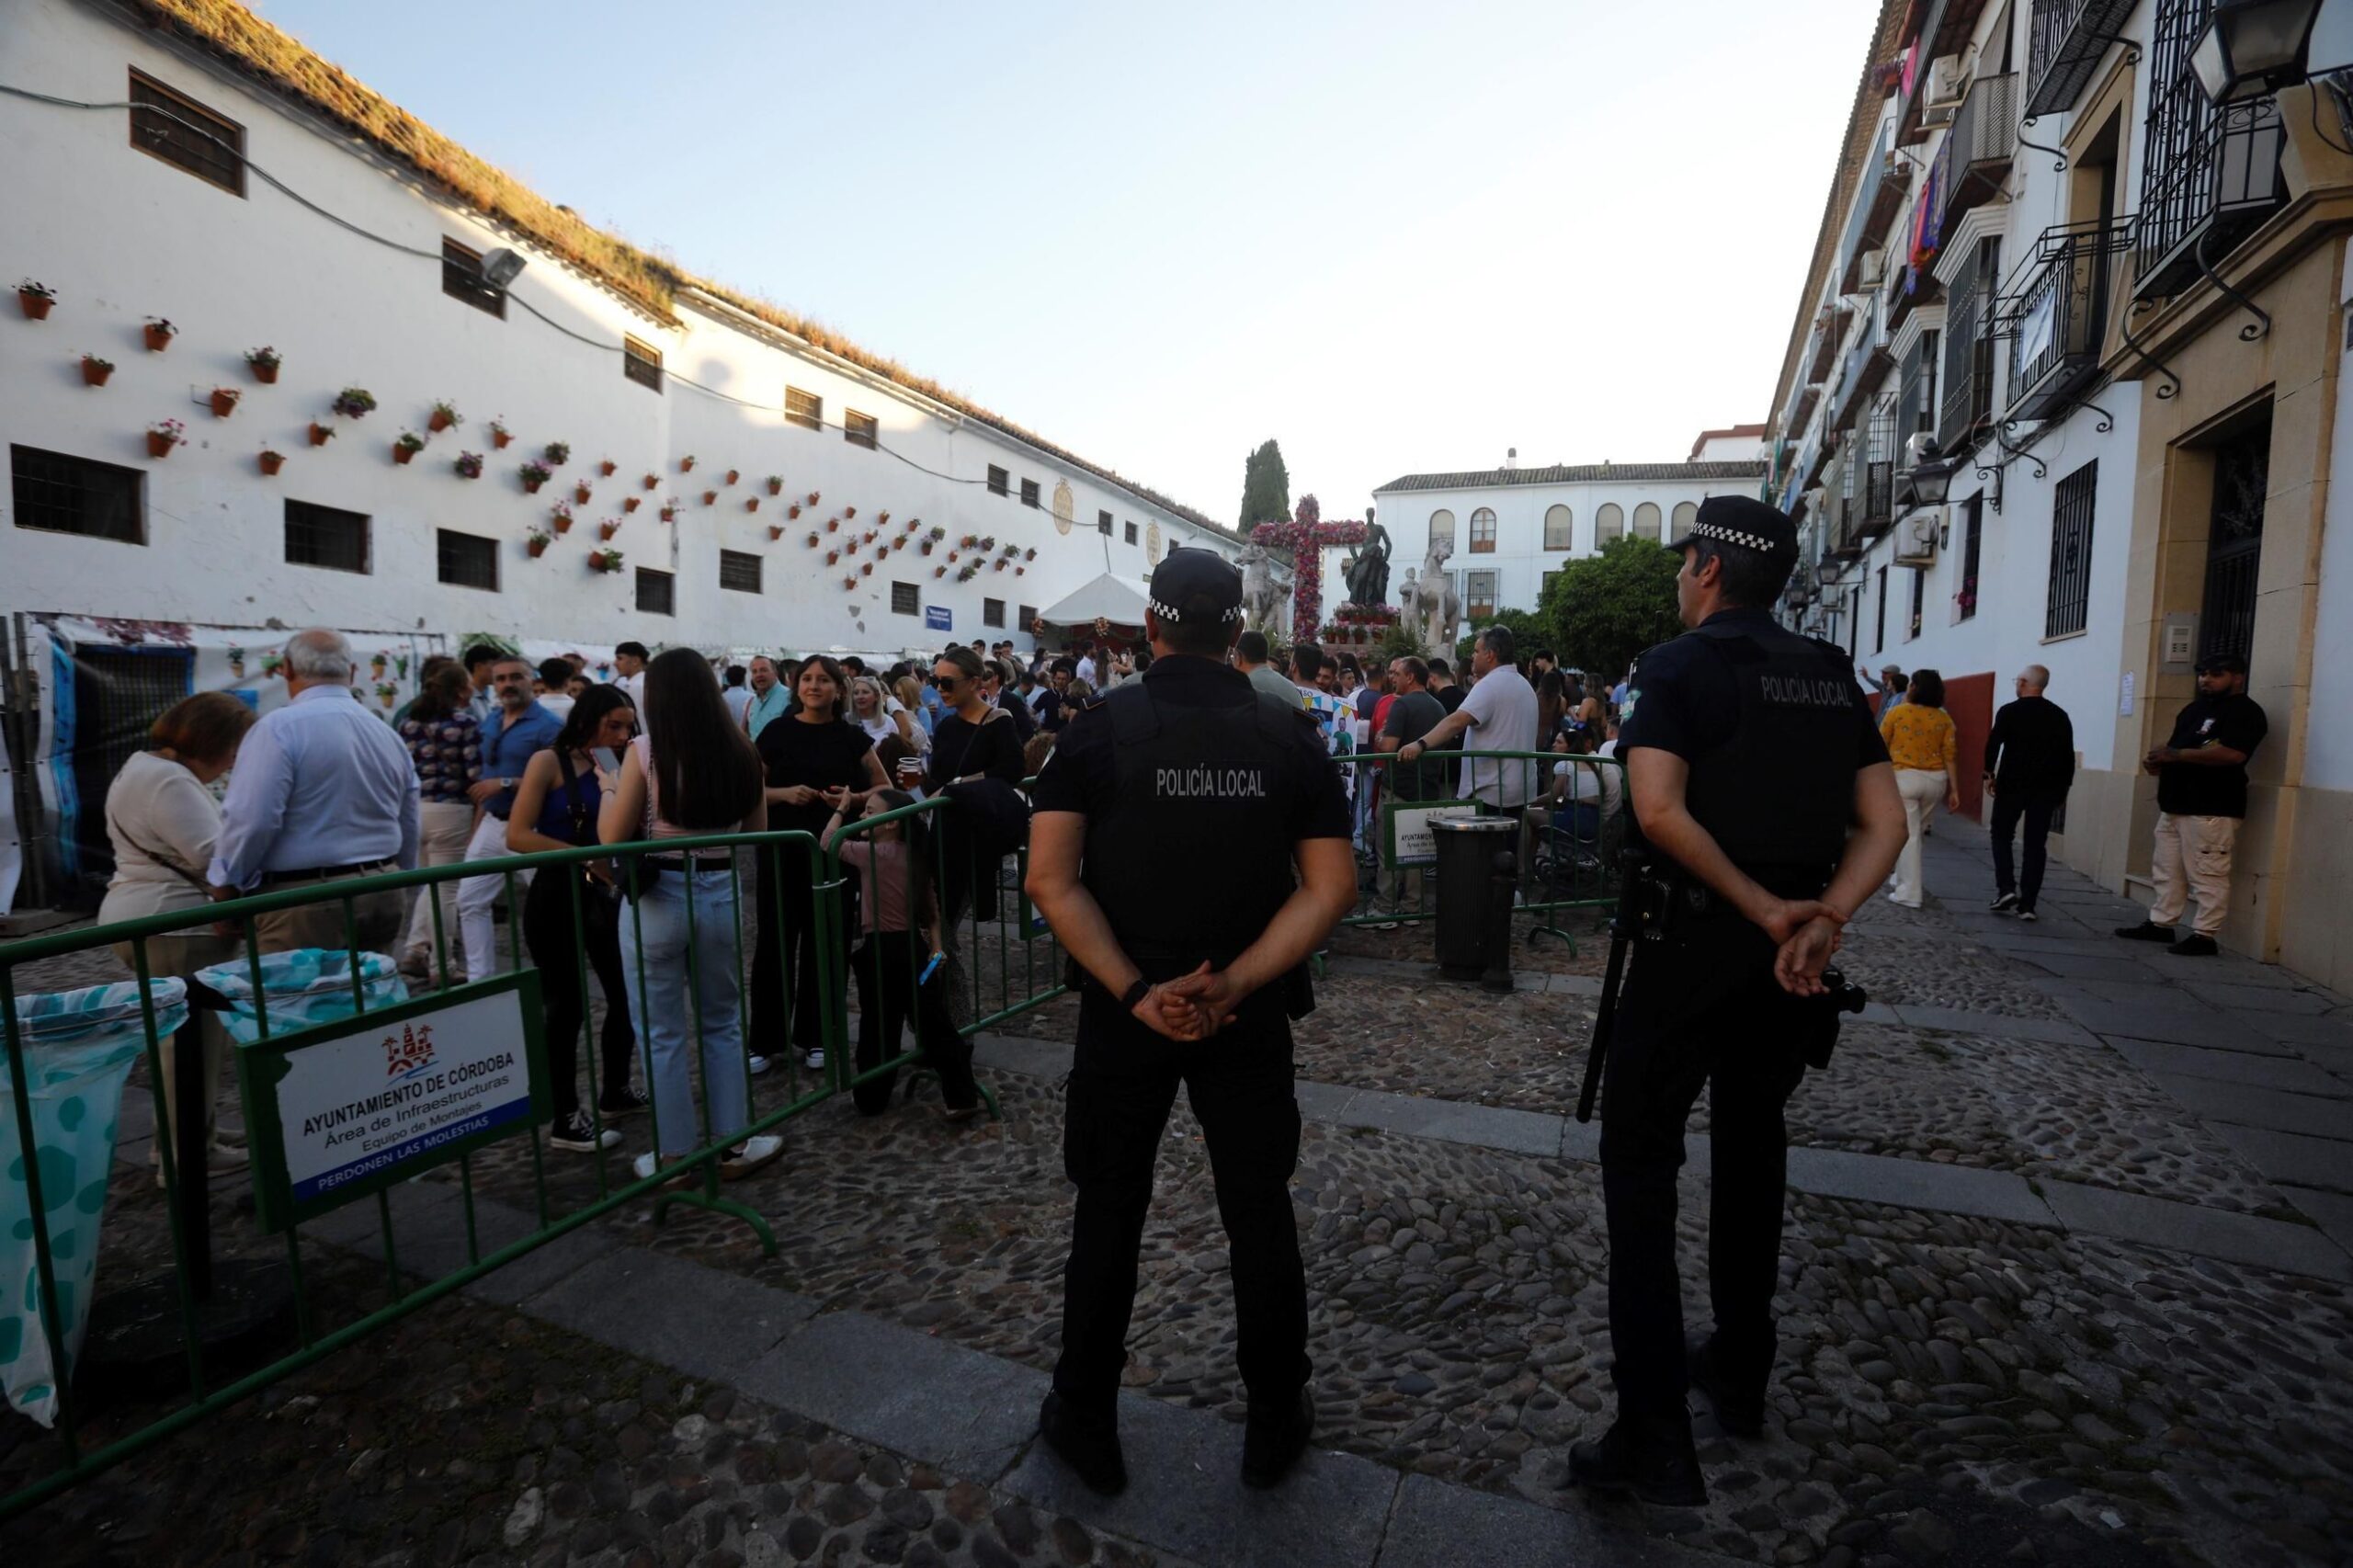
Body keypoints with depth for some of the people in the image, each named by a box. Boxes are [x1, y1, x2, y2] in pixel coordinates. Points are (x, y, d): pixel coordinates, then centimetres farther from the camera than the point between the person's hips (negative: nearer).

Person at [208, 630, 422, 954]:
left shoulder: (279, 728, -10)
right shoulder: (388, 734, 11)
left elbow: (250, 820, -17)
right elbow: (409, 830, 17)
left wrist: (226, 886, -2)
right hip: (382, 895, 6)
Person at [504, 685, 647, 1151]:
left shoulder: (611, 770, 9)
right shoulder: (549, 762, -8)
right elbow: (517, 836, -16)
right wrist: (586, 858, -20)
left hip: (602, 897, 6)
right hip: (556, 898, -6)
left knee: (626, 993, 11)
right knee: (567, 1006, 1)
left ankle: (615, 1093, 30)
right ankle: (566, 1120, 14)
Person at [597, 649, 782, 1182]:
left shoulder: (645, 750, -11)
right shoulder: (741, 753, -1)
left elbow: (612, 837, -5)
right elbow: (756, 833, 9)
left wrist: (608, 789, 11)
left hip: (657, 898, -3)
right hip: (722, 894, 3)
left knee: (662, 1034, 10)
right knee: (722, 1025, 18)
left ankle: (673, 1155, 20)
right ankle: (732, 1144, 24)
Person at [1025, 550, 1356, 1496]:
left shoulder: (1100, 727, -6)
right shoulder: (1289, 733, -3)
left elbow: (1051, 879, -14)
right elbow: (1330, 887, -9)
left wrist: (1135, 991, -16)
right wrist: (1231, 985, -14)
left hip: (1124, 1013, 0)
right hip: (1250, 1016, 1)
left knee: (1109, 1213, 15)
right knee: (1259, 1211, 16)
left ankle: (1087, 1423, 31)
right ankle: (1276, 1420, 33)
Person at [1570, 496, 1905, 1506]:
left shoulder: (1678, 666, -9)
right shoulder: (1831, 674, 10)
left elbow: (1659, 810, -23)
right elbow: (1884, 824, 4)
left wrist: (1764, 908, -15)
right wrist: (1822, 917, -8)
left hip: (1694, 941, -6)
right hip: (1788, 954, 6)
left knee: (1641, 1162, 1)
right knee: (1752, 1146, 20)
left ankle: (1653, 1437, 0)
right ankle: (1741, 1377, 33)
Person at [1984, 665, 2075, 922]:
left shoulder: (2009, 711, -4)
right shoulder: (2060, 715, 8)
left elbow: (1993, 745, -11)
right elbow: (2069, 756, 9)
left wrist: (1989, 774, -2)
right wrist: (2064, 787, 14)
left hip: (2012, 784, -3)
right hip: (2046, 788, 3)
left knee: (2001, 836, 11)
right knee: (2035, 845, 5)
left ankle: (2006, 889, -4)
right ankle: (2027, 904, 3)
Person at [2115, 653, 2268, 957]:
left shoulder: (2244, 712, -7)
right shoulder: (2195, 708, 21)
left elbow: (2232, 753, -22)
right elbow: (2176, 746, 26)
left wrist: (2176, 754, -21)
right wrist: (2159, 760, 3)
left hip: (2211, 809, -9)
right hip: (2175, 804, 9)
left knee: (2207, 875, -6)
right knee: (2167, 870, 12)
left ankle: (2204, 936, -4)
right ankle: (2160, 924, 18)